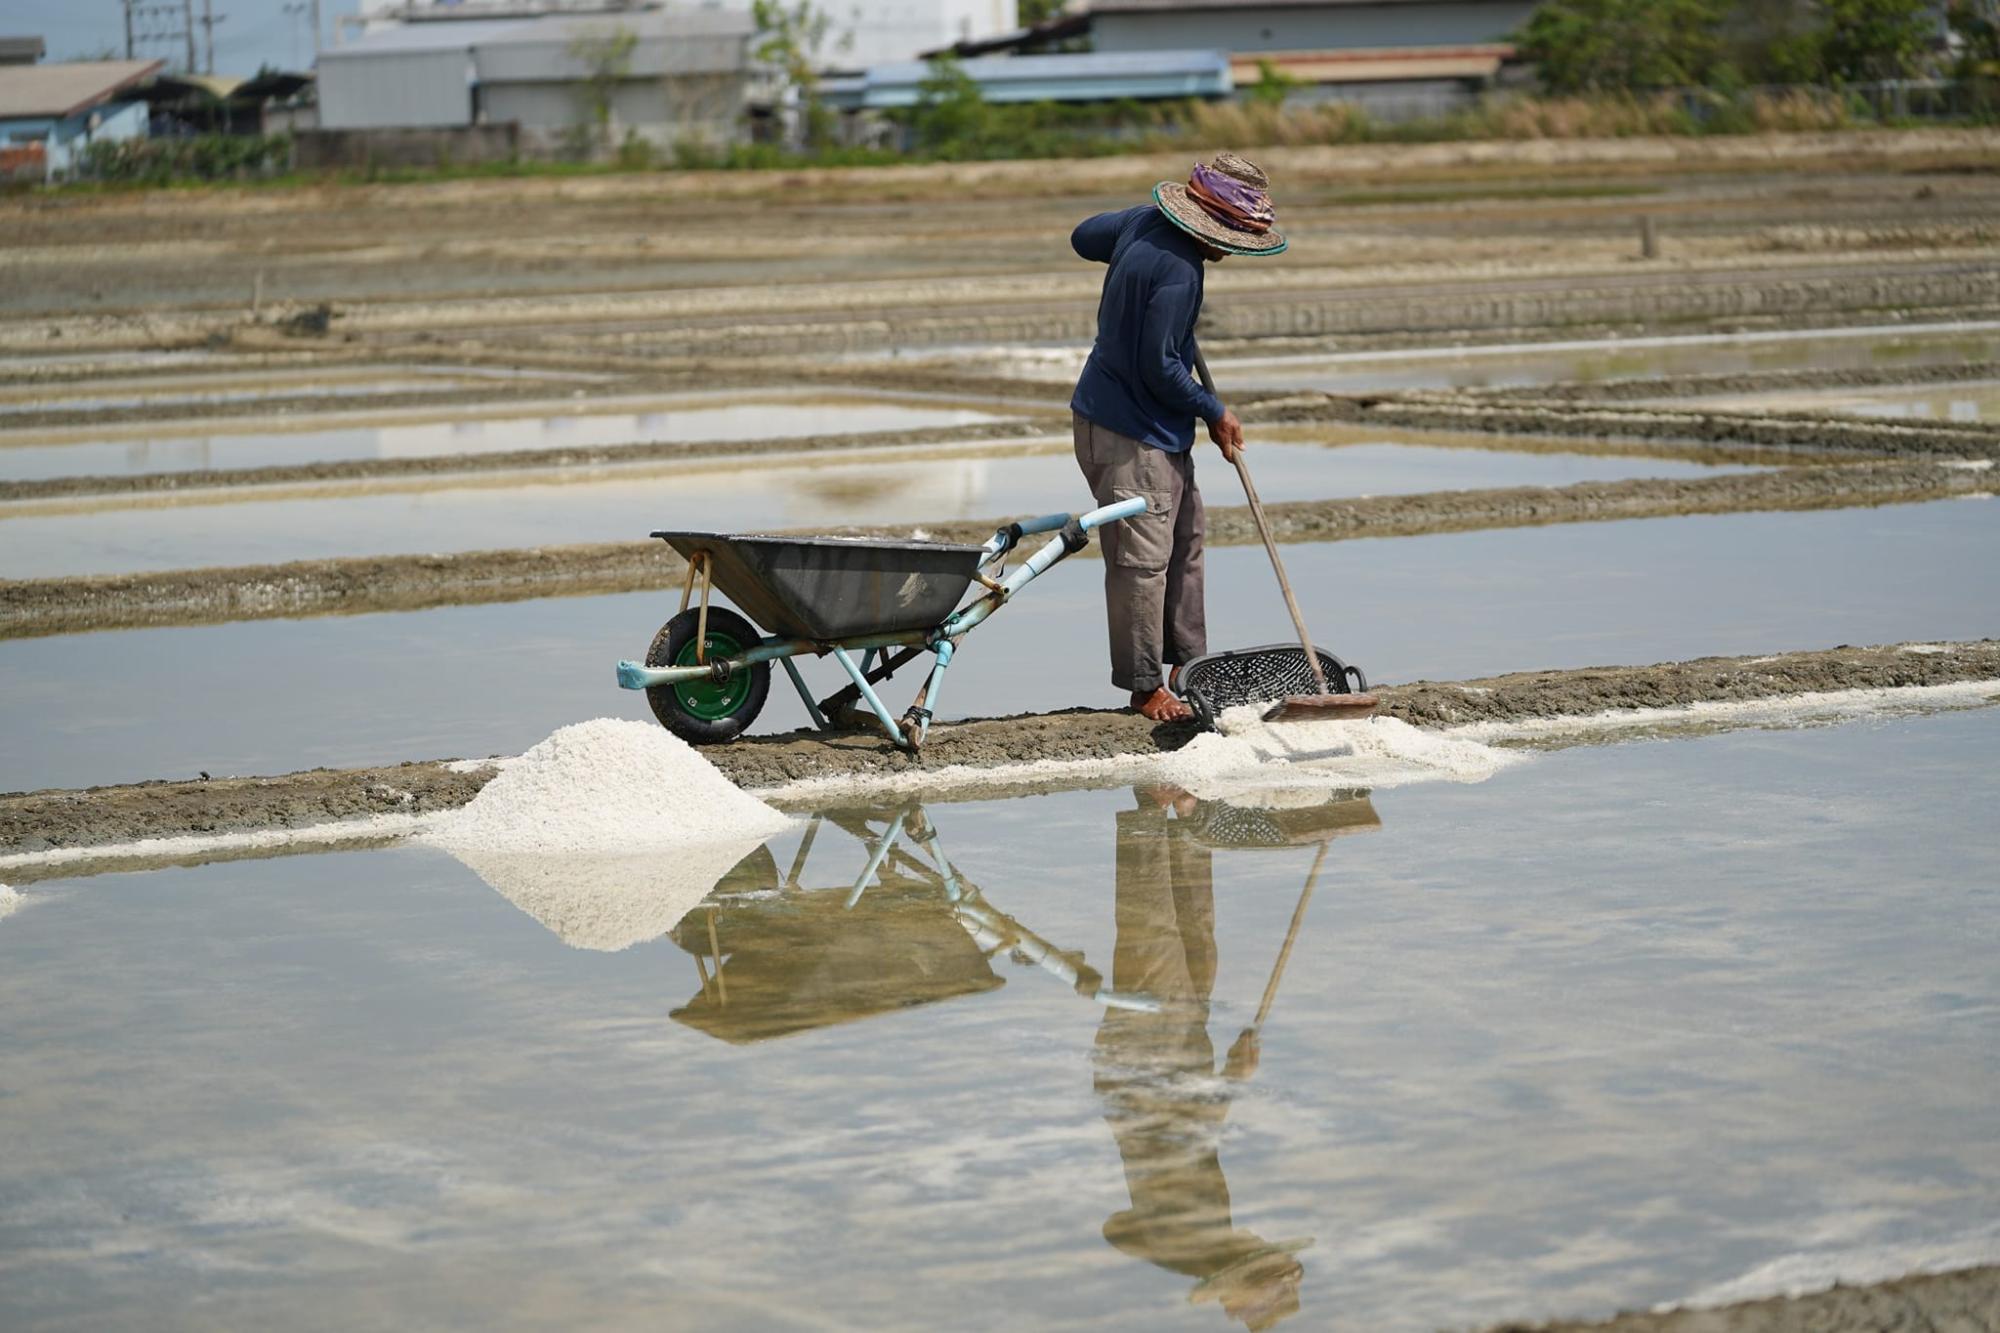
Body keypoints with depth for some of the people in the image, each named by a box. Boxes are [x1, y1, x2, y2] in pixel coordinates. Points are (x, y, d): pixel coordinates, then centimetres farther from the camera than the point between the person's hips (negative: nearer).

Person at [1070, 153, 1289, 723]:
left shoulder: (1145, 221, 1)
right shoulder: (1177, 273, -27)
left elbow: (1084, 236, 21)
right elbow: (1159, 369, -23)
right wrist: (1215, 412, -9)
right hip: (1130, 432, -11)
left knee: (1183, 538, 18)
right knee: (1143, 558, -6)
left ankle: (1188, 659, 27)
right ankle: (1146, 689, 0)